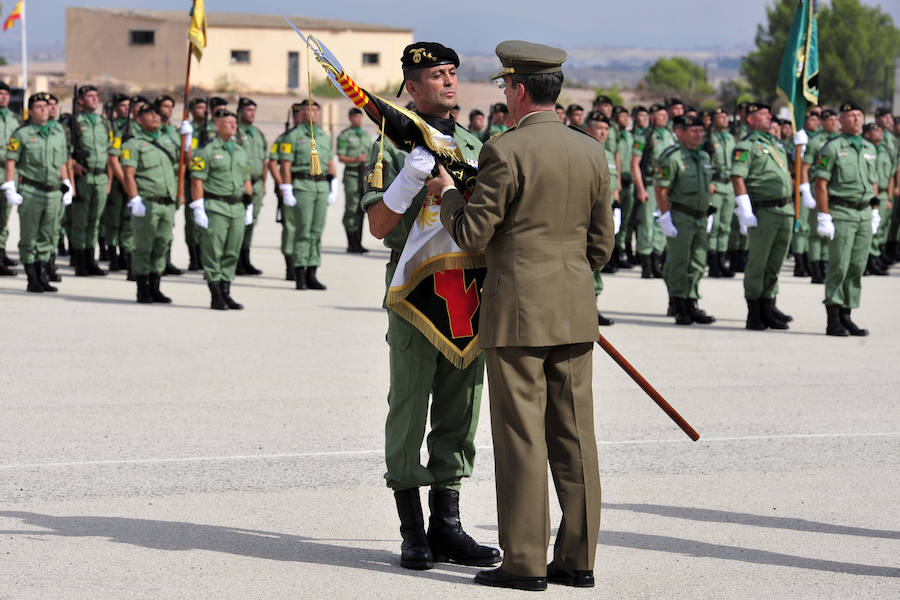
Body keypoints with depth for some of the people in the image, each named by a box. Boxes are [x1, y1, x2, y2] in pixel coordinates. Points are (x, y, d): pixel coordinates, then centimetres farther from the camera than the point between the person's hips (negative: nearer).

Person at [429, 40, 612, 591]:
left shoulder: (505, 151, -12)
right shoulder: (592, 153, 7)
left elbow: (473, 235, -11)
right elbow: (601, 244, 11)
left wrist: (448, 194, 7)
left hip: (517, 313, -6)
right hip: (575, 314, 6)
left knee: (521, 439, -2)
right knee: (574, 437, 8)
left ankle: (524, 562, 0)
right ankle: (578, 559, 11)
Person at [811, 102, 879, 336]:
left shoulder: (870, 149, 15)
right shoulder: (832, 148, -5)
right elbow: (821, 184, -9)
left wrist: (875, 212, 15)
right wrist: (823, 217, -14)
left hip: (864, 215, 6)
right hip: (841, 214, -6)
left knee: (857, 268, 5)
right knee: (839, 266, -8)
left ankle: (846, 317, 11)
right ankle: (833, 321, -6)